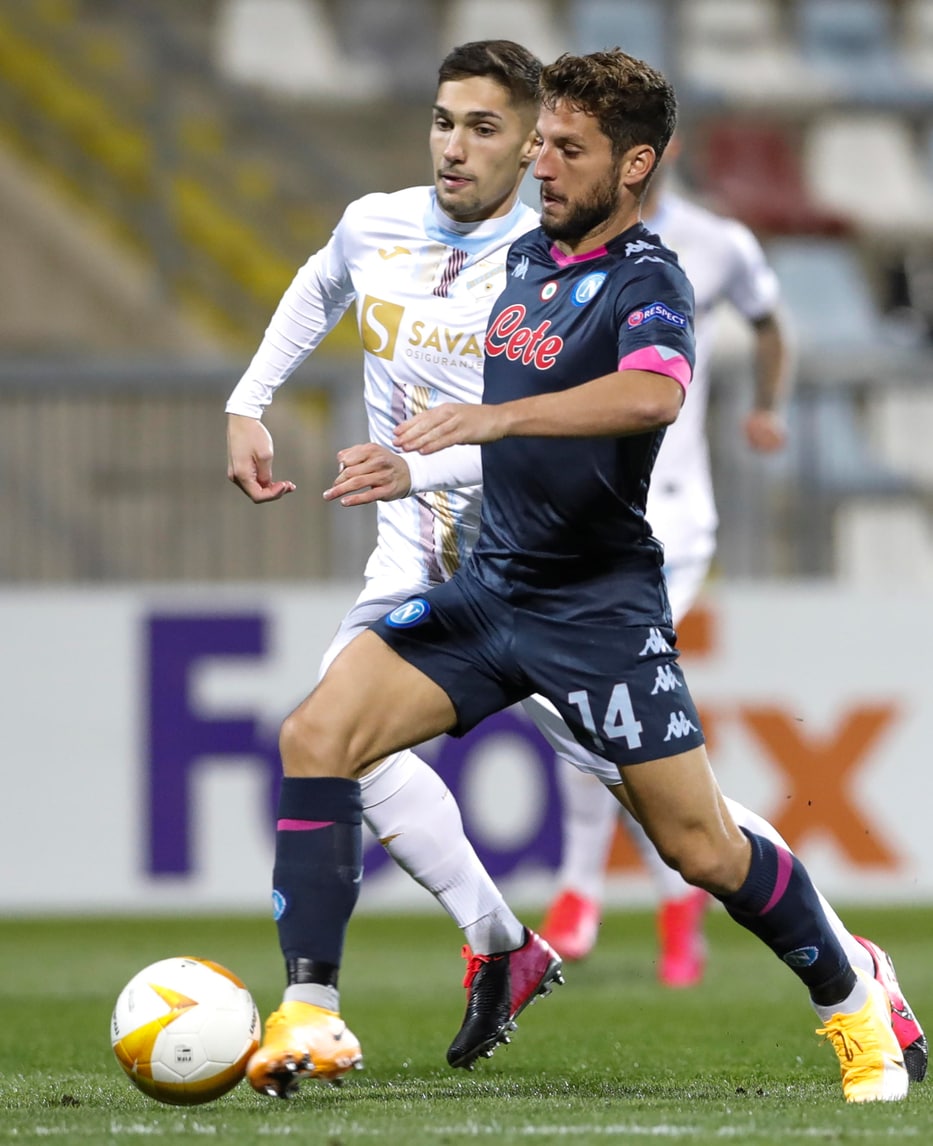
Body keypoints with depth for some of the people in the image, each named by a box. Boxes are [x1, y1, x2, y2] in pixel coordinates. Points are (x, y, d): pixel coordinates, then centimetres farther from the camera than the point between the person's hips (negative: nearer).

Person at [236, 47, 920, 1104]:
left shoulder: (646, 283, -15)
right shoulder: (524, 257, 9)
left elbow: (652, 392, -39)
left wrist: (493, 418, -46)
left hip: (601, 608, -7)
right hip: (490, 582, 7)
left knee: (701, 849, -2)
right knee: (315, 738, -13)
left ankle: (851, 1002, 25)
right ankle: (310, 1015, -12)